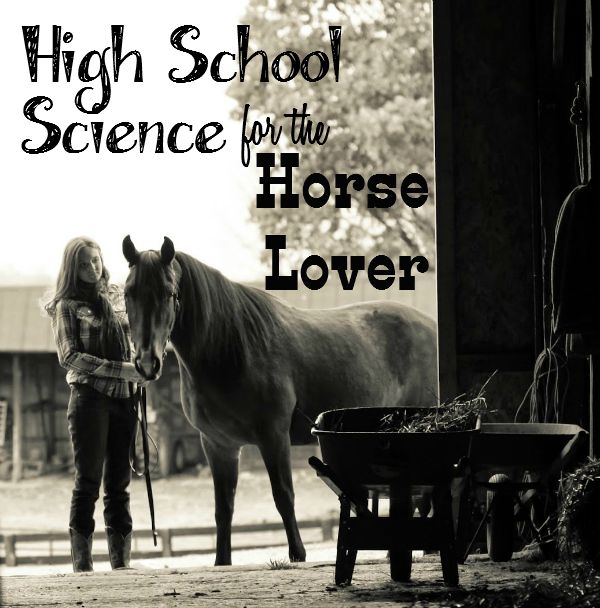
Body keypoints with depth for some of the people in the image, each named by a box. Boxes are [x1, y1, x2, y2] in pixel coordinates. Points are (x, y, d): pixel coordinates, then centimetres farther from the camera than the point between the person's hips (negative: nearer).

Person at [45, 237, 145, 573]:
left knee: (120, 482, 5)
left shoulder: (118, 296, 12)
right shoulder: (67, 306, -2)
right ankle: (82, 562, -5)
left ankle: (121, 560, 7)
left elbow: (135, 336, 24)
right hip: (90, 397, -5)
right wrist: (120, 369, -18)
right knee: (89, 480, -6)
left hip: (125, 398, 5)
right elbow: (70, 356, -11)